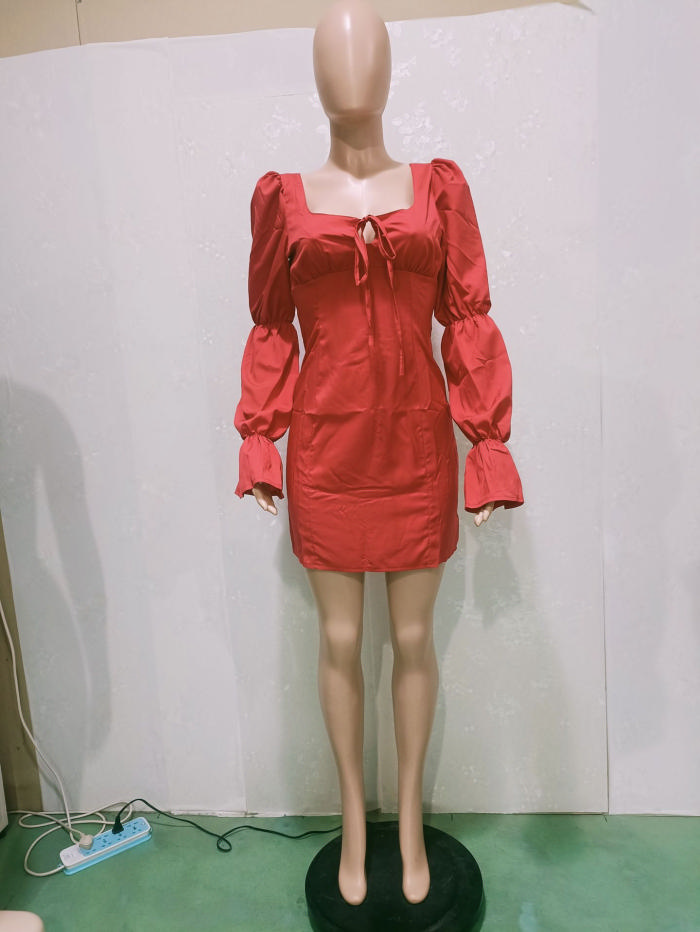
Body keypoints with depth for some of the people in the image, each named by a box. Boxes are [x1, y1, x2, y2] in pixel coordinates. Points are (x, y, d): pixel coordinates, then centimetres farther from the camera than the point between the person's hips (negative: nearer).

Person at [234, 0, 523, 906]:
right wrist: (258, 441, 2)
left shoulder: (439, 187, 5)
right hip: (325, 446, 0)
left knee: (413, 639, 11)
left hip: (417, 443, 1)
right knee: (340, 641, 10)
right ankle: (355, 821, 35)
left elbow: (469, 322, 2)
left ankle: (409, 819, 35)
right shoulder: (282, 197, 5)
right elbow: (270, 329, 7)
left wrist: (488, 442, -1)